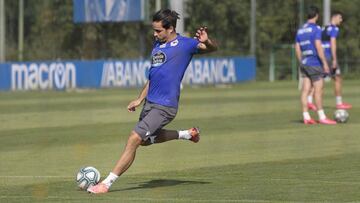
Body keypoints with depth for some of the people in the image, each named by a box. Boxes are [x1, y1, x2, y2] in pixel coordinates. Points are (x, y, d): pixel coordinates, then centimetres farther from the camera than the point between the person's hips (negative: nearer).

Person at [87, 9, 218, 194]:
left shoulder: (184, 44, -8)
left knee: (134, 139, -17)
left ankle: (107, 183, -14)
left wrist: (206, 41, -38)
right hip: (150, 102, 9)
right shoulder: (157, 45, 14)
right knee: (146, 140, 27)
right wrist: (140, 99, 23)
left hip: (164, 107, -9)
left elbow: (212, 48, -15)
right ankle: (186, 134, 42)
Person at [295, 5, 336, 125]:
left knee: (305, 90, 3)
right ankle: (322, 117, -3)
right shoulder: (315, 29, -9)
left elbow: (297, 49, 15)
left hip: (304, 63, 7)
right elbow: (318, 46, -17)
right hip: (315, 63, -7)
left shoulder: (300, 30, 13)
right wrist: (325, 63, -15)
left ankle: (306, 117, 1)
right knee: (318, 90, -4)